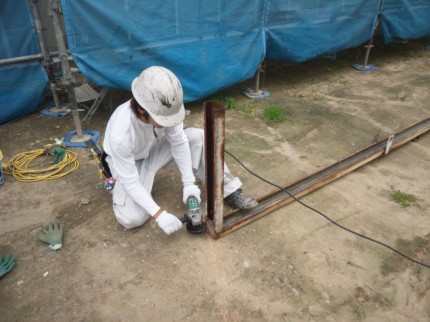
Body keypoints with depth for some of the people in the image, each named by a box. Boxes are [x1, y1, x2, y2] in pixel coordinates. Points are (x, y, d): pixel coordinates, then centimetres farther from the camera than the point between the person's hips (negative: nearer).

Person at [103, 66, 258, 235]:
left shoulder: (164, 109, -30)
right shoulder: (121, 134, -40)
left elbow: (179, 142, -15)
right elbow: (130, 183, -31)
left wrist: (189, 183, -17)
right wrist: (158, 214, -33)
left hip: (152, 148, 4)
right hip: (127, 162, -4)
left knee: (198, 136, -17)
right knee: (132, 219, -22)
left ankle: (228, 190, -7)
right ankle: (117, 185, 10)